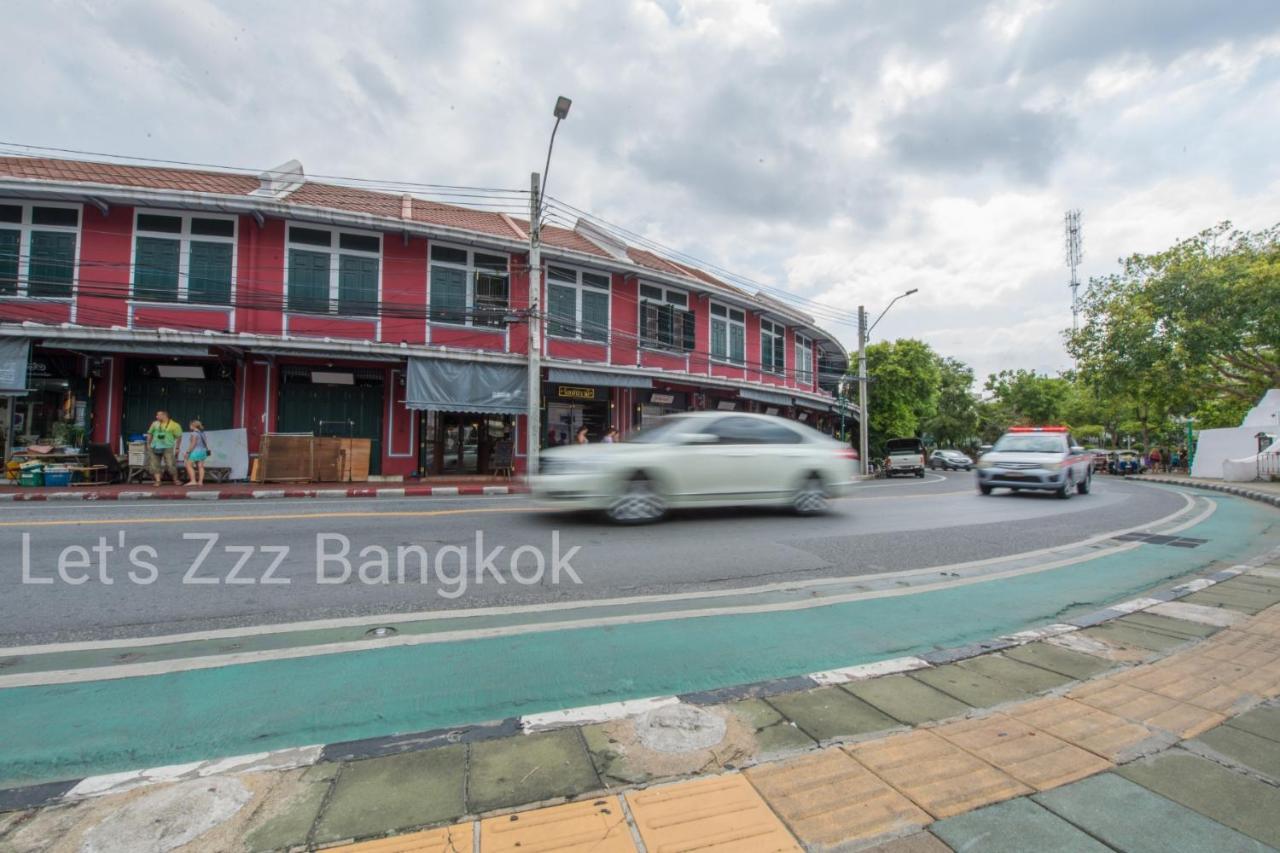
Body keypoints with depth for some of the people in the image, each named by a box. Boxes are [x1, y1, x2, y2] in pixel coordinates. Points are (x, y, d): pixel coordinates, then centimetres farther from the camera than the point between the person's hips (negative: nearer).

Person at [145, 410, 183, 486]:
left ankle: (175, 480, 6)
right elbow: (150, 434, 18)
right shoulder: (155, 423, 9)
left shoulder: (174, 425, -3)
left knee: (170, 465, -8)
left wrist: (177, 448, -1)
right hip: (155, 447, 5)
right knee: (155, 465, 0)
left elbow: (179, 436, 0)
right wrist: (148, 444, 13)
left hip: (167, 447, -4)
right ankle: (158, 481, 4)